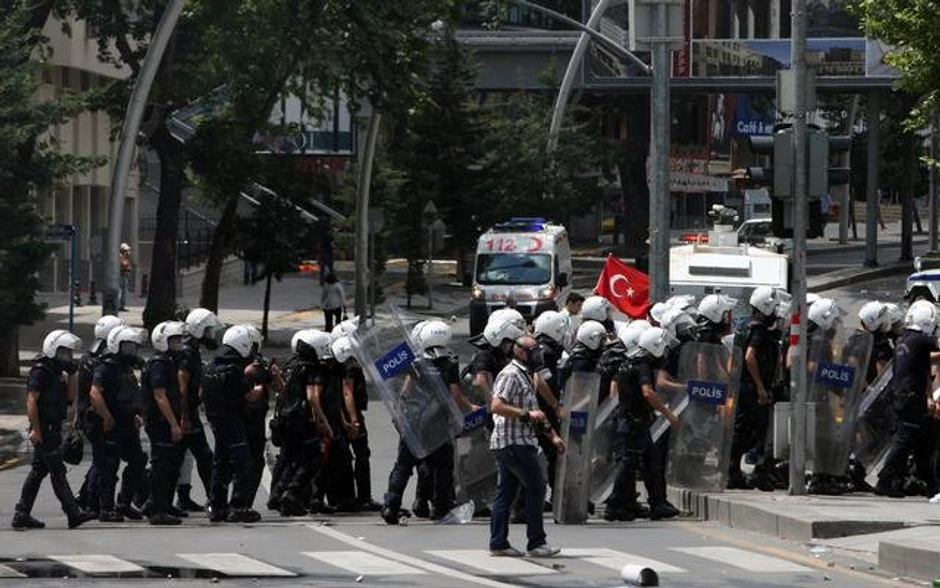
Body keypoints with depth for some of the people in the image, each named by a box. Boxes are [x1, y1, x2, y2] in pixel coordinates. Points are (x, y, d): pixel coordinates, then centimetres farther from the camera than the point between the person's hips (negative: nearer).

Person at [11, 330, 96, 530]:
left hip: (53, 429, 10)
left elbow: (70, 398, 19)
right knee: (57, 471, -9)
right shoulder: (40, 371, -13)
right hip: (44, 431, -10)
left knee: (38, 471, 11)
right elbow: (31, 401, -19)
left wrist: (71, 375, 8)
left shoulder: (57, 373, 16)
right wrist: (35, 429, -23)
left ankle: (22, 515, 14)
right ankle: (73, 513, -11)